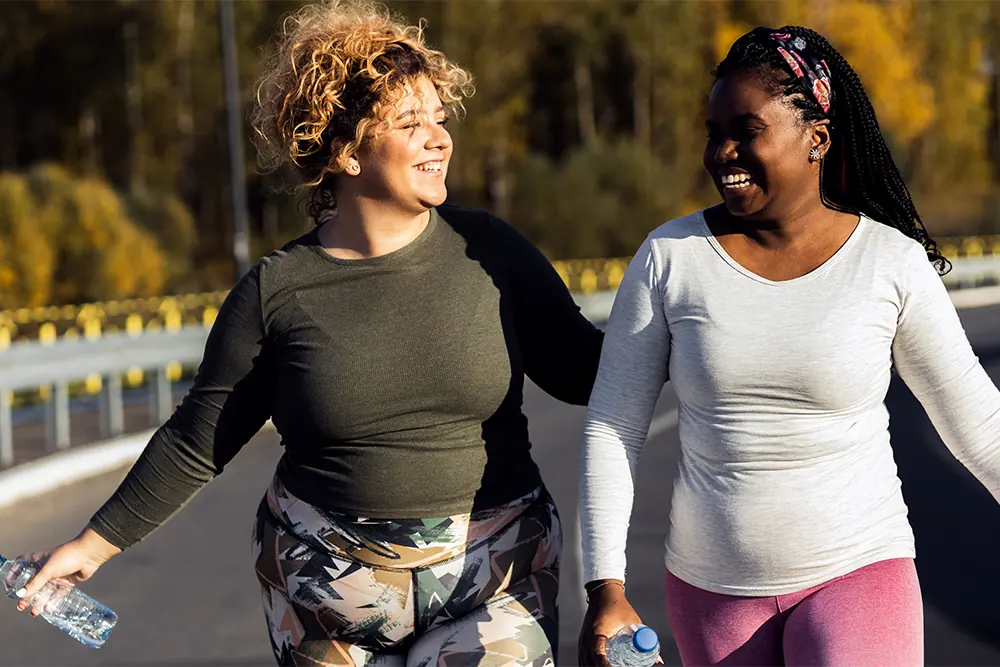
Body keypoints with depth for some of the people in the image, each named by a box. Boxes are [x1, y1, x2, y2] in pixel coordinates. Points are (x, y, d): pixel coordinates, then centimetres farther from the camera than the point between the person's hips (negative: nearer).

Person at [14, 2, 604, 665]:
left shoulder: (486, 251, -2)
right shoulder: (278, 289, -5)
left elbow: (578, 368, 6)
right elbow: (196, 443, 3)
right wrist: (95, 544, 3)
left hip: (497, 578, 1)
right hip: (330, 592, 0)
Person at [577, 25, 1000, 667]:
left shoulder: (892, 263, -6)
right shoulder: (670, 258, -5)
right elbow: (612, 426, -1)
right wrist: (606, 588, -7)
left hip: (857, 570, -2)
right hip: (712, 585, 2)